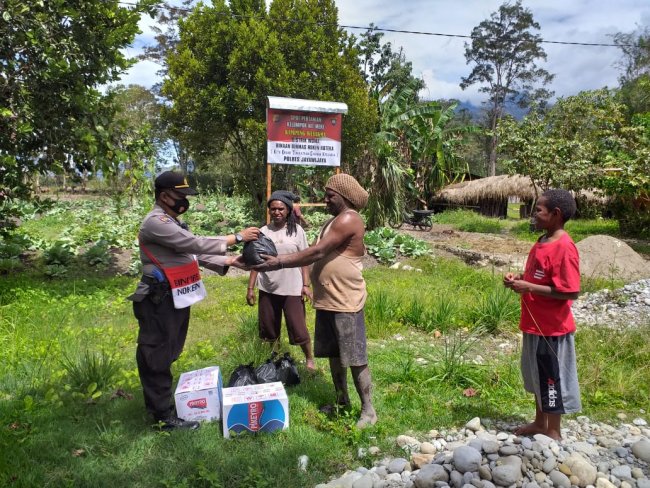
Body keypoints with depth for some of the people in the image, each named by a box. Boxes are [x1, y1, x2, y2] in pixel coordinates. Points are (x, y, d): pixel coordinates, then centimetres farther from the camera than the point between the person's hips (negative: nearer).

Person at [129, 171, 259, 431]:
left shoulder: (172, 222, 16)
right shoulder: (156, 222, -18)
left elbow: (195, 253, 14)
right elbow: (196, 244, -24)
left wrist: (228, 261, 4)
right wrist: (237, 237, -19)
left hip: (176, 299, 10)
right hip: (159, 301, -10)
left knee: (165, 355, 19)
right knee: (157, 357, 1)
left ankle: (162, 403, 33)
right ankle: (163, 417, 9)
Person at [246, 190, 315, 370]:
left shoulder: (296, 230, -1)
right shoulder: (263, 232, 2)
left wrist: (306, 285, -6)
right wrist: (250, 288, 3)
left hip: (292, 288, -2)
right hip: (267, 289, 3)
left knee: (298, 329, 0)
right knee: (268, 329, 12)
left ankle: (309, 360, 22)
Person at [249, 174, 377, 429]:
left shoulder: (348, 220, -17)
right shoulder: (334, 221, 17)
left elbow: (318, 252, -24)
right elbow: (317, 253, 14)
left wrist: (280, 263, -23)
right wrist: (282, 258, 5)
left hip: (346, 303, -10)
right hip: (327, 301, 10)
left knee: (355, 357, -2)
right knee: (334, 353, 18)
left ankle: (368, 409, 11)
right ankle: (342, 399, 33)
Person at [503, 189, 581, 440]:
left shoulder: (564, 248, -22)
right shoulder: (542, 242, 6)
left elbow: (571, 292, -25)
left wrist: (528, 288, -24)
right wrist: (518, 278, 0)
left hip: (552, 328, -9)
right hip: (535, 324, 9)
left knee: (552, 378, 7)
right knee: (538, 375, 21)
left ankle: (553, 432, 24)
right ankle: (540, 423, 38)